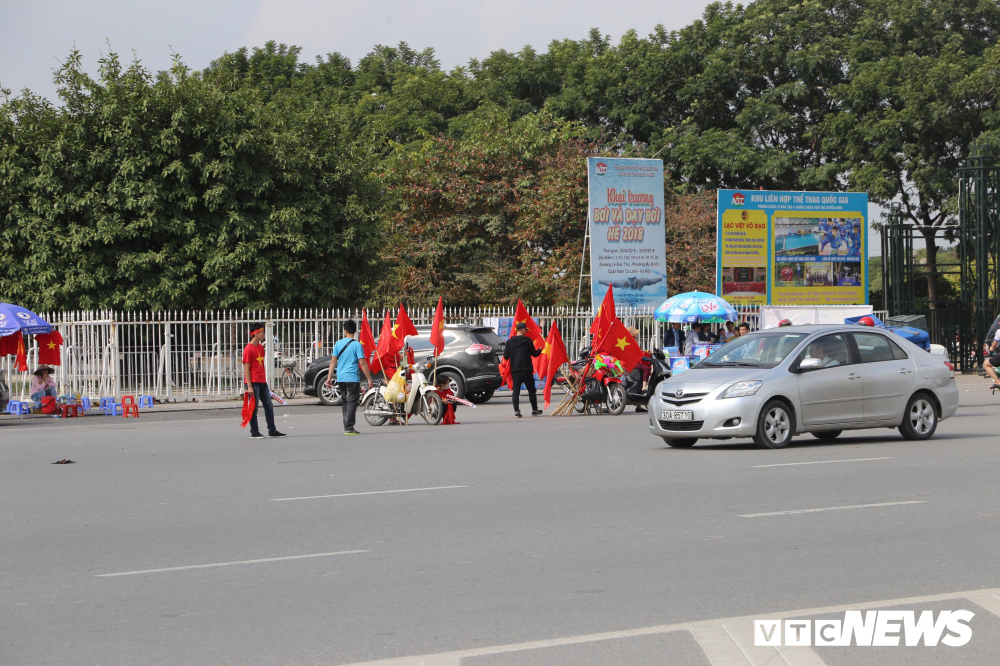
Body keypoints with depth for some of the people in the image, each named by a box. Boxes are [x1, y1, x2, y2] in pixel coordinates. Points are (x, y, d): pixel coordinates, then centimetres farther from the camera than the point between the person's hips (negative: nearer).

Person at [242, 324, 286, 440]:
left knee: (269, 406, 9)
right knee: (254, 408, -3)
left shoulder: (261, 347, 14)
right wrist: (249, 386, -18)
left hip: (262, 382, 8)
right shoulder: (248, 349, -11)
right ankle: (254, 432, 3)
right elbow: (246, 368, -13)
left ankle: (272, 430, 16)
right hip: (253, 382, -8)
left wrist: (266, 381, 17)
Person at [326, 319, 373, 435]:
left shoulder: (338, 344, 4)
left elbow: (333, 361, 5)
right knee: (352, 403, -3)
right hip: (352, 378, -5)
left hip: (341, 378, 5)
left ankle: (347, 427, 17)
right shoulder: (357, 345, -9)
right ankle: (349, 428, -9)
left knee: (345, 402, 15)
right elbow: (362, 363, -11)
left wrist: (329, 377, 9)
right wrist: (369, 379, -7)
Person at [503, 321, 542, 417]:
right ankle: (534, 410, 19)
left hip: (515, 371, 2)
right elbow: (534, 353, 2)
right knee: (531, 390, 11)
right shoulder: (528, 340, -5)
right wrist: (540, 350, 24)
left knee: (516, 391, 1)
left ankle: (516, 410, -10)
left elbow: (505, 356, 3)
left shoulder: (510, 342, 1)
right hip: (527, 370, -2)